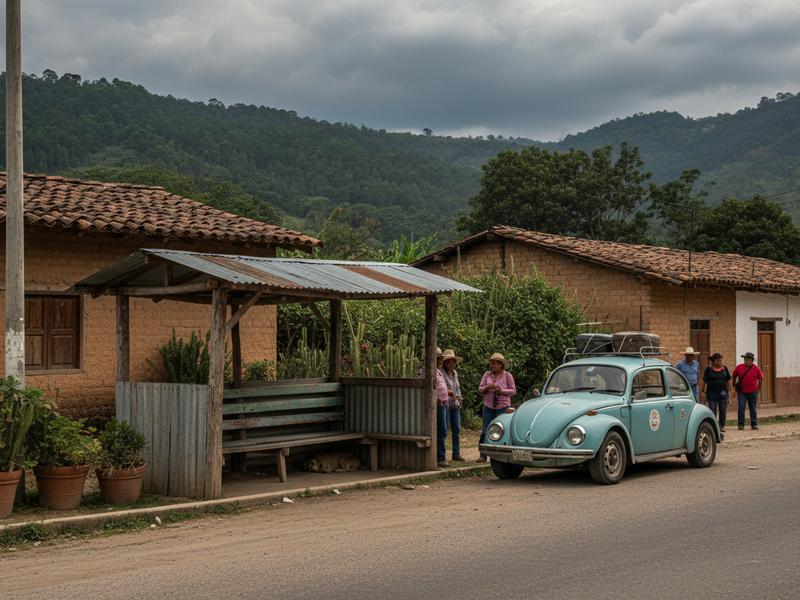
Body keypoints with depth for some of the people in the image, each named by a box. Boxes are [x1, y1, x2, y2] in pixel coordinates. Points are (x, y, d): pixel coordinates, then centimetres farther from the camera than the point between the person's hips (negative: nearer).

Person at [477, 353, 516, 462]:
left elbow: (513, 391, -1)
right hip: (488, 407, 2)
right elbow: (480, 389, 6)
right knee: (485, 431, 0)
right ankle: (483, 455, 2)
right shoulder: (487, 375, 6)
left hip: (502, 407, -2)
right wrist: (487, 387, -15)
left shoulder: (508, 376, 1)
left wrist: (501, 390, -16)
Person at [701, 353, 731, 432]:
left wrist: (729, 391, 8)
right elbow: (705, 381, -2)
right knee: (712, 411, 1)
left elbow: (728, 381, 12)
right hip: (712, 393, -2)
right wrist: (704, 392, -5)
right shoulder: (708, 369, -2)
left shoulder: (724, 368, 7)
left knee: (723, 410, 3)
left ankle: (722, 426, 13)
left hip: (723, 393, 2)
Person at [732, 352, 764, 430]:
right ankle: (741, 424, -2)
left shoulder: (756, 368, -1)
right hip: (742, 392, 0)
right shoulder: (739, 367, 0)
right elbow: (734, 377, 15)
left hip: (752, 392, 0)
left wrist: (758, 389, 12)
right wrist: (734, 386, 15)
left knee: (753, 408, 7)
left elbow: (760, 379, 12)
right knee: (741, 407, -7)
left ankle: (754, 424, 14)